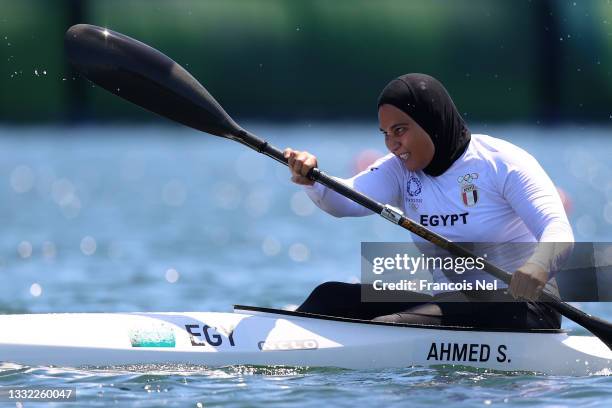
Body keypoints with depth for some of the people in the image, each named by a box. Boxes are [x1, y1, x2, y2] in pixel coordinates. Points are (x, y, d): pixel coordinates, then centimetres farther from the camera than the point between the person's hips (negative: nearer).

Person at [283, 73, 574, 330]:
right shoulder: (401, 170, 7)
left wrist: (538, 265, -42)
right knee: (332, 296, -10)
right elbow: (347, 200, -10)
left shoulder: (503, 163, -8)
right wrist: (311, 179, -33)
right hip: (445, 301, 6)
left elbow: (559, 230, -19)